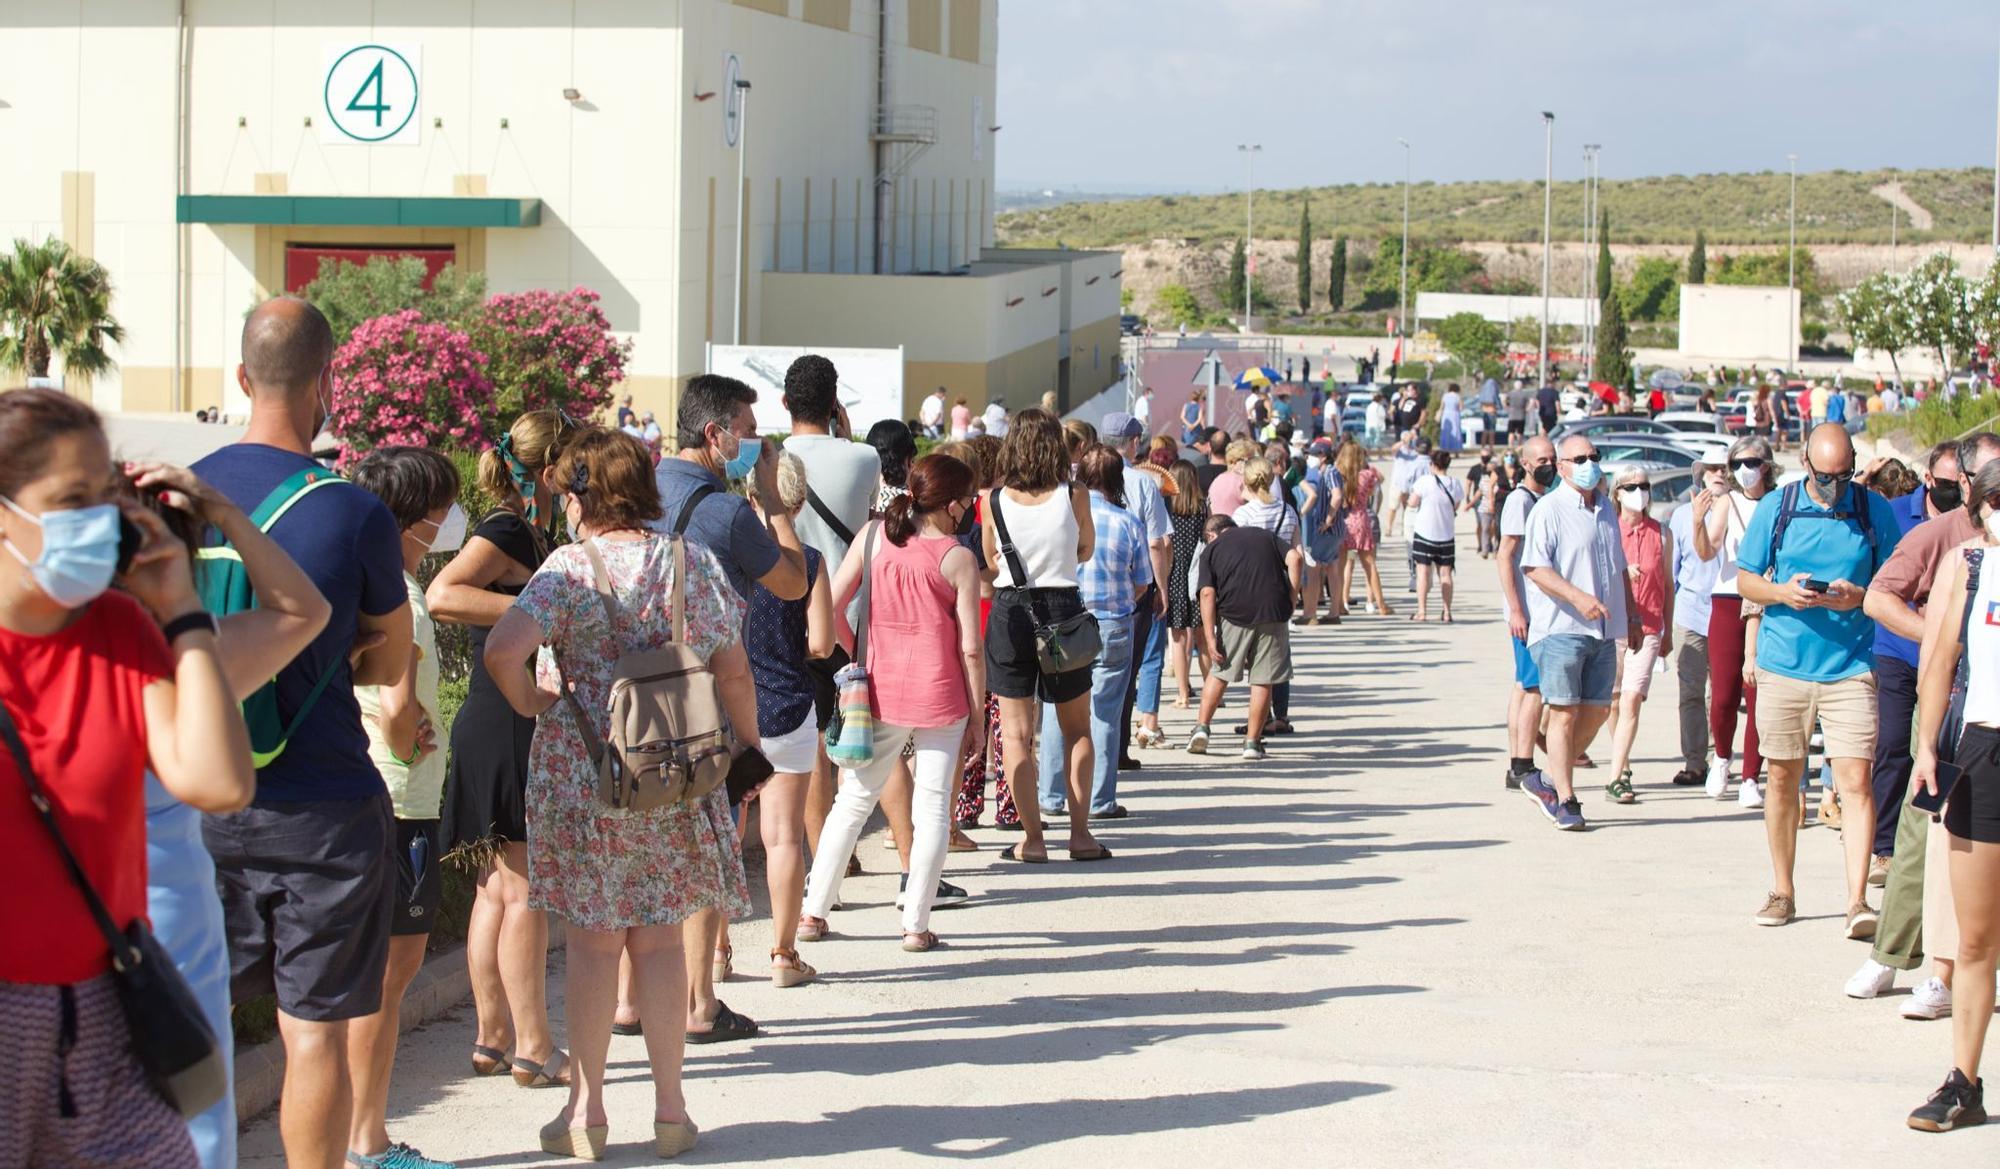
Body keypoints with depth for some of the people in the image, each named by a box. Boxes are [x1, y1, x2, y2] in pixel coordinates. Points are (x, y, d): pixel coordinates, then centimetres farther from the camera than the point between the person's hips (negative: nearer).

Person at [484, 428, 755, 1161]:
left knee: (593, 943, 6)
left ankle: (587, 1109, 12)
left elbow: (503, 650, -23)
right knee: (659, 940, 11)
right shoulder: (694, 563, 1)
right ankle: (670, 1107, 15)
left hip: (582, 777, -3)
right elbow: (732, 669, 3)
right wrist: (749, 742, 17)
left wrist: (532, 703, -5)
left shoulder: (571, 568, -9)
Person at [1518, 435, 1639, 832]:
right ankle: (1565, 800, 0)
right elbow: (1535, 568, -15)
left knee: (1596, 710, 7)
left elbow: (1620, 568, 27)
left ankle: (1548, 780, 21)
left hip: (1603, 632, 7)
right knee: (1564, 713, -6)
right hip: (1560, 629, -7)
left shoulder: (1605, 508, 17)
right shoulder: (1549, 510, -6)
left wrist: (1632, 617, 23)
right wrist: (1577, 596, -26)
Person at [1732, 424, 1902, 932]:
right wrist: (1782, 593, -13)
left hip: (1849, 668, -1)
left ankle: (1857, 900, -11)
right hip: (1783, 666, 1)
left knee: (1855, 780, -10)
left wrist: (1858, 597, -15)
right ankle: (1782, 892, 21)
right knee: (1783, 777, 9)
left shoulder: (1875, 510, 2)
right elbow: (1745, 579, 7)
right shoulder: (1776, 508, 3)